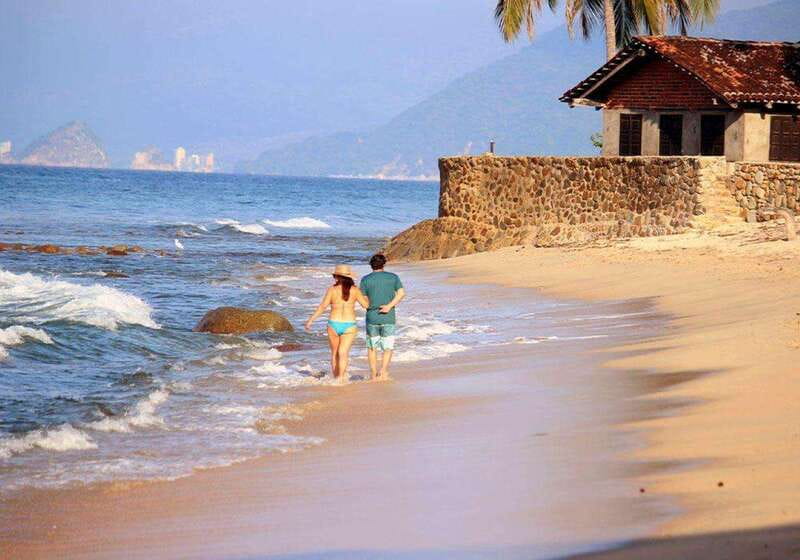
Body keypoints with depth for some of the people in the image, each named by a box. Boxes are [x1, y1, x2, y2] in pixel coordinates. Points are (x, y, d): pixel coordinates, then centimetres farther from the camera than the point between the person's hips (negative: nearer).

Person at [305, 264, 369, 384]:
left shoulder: (332, 290, -4)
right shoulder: (354, 290, -2)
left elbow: (322, 306, -8)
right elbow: (366, 305, 3)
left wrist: (310, 320, -3)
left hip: (334, 324, 0)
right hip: (349, 325, 0)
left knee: (335, 353, 15)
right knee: (343, 353, -6)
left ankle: (335, 377, 21)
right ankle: (342, 376, -23)